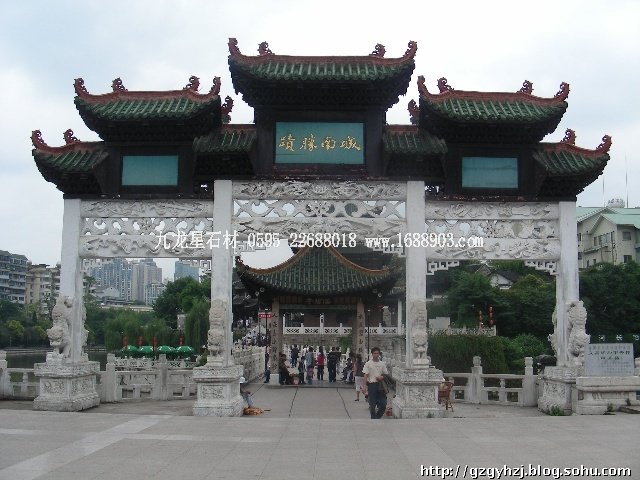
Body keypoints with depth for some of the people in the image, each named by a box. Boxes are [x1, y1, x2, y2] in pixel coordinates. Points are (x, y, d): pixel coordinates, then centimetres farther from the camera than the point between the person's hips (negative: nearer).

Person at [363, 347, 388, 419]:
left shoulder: (382, 364, 10)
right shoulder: (368, 364, -1)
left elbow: (386, 374, 12)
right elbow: (366, 376, -4)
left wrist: (382, 377, -10)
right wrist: (365, 387, -11)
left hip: (381, 385, 3)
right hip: (372, 385, -3)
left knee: (383, 404, 1)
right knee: (372, 405, 0)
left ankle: (377, 417, 22)